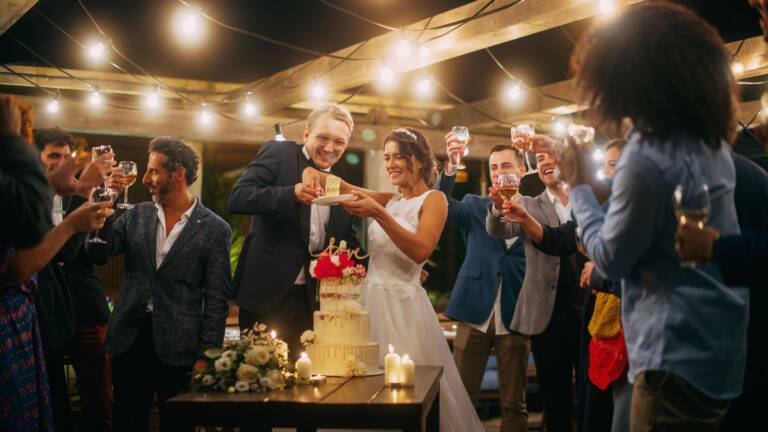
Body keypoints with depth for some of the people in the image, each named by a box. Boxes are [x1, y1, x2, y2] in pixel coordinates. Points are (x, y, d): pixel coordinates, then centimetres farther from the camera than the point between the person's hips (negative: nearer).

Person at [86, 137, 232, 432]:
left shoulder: (214, 229, -4)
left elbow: (217, 299, -5)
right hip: (129, 339, 3)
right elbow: (98, 254, -2)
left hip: (178, 350, -3)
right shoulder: (136, 216, 9)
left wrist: (205, 356, -8)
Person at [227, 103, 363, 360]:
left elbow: (348, 243, 21)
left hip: (311, 303, 5)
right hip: (267, 293, -4)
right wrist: (292, 194, -27)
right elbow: (236, 198, -14)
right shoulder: (278, 153, -1)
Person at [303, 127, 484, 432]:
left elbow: (421, 251, -20)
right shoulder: (389, 200, 13)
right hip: (371, 300, 6)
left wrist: (378, 213, -27)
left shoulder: (433, 200, -4)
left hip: (403, 306, -6)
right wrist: (313, 173, -12)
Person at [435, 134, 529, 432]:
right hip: (475, 316, 0)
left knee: (514, 405, 8)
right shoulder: (475, 206, 9)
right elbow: (444, 206, -10)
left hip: (515, 318, 0)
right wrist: (452, 166, -25)